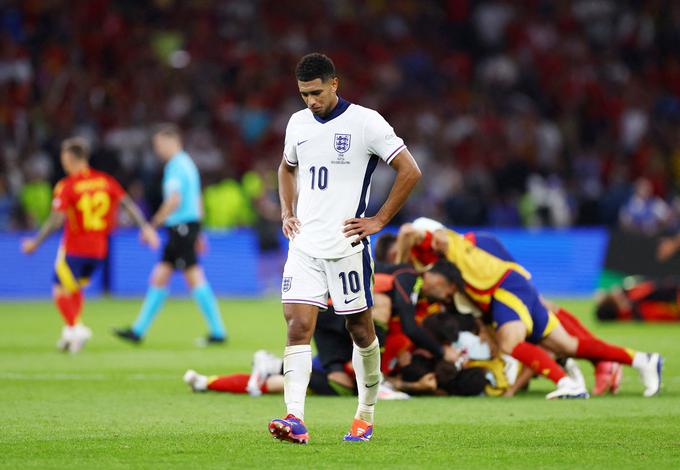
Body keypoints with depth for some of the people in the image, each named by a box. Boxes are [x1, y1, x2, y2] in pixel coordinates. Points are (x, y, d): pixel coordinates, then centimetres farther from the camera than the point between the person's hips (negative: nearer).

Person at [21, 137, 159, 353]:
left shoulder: (66, 186, -12)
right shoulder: (105, 181, 3)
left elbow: (56, 220, -17)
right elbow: (128, 204, -2)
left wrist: (35, 243, -9)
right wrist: (145, 228, 0)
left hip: (73, 249, -6)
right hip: (99, 249, 6)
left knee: (61, 291, 5)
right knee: (75, 288, 22)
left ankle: (76, 328, -13)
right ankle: (70, 333, 14)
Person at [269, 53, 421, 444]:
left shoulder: (365, 122, -9)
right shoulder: (298, 123, 9)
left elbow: (410, 171, -8)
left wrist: (379, 221, -9)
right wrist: (288, 212, 15)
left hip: (347, 246, -4)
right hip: (304, 245, 4)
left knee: (361, 329, 7)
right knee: (298, 326, -10)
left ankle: (366, 416, 23)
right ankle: (295, 420, -18)